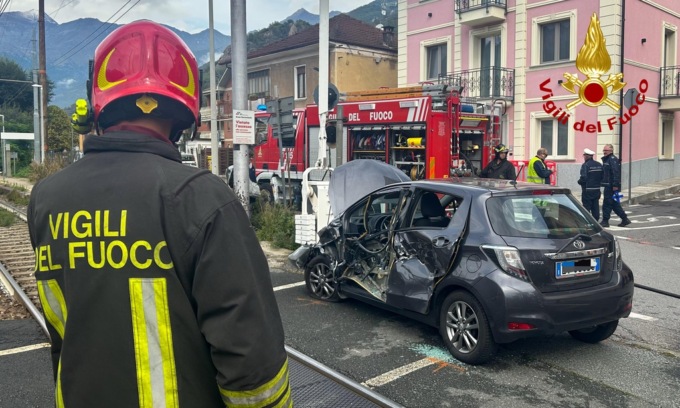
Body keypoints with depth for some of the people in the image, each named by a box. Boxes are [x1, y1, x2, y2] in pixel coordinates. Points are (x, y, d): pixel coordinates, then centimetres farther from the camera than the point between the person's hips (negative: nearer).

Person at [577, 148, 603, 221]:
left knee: (586, 207, -1)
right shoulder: (599, 165, 8)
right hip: (597, 189, 7)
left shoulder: (585, 165, -14)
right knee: (595, 207, 12)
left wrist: (579, 181, -1)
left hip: (587, 190, -7)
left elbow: (583, 178, -20)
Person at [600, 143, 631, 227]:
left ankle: (605, 221, 1)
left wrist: (615, 185, -24)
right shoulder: (606, 160, 18)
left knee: (607, 203, -5)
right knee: (614, 204, 14)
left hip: (611, 186, -10)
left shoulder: (613, 159, -13)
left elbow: (616, 173, -20)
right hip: (608, 185, 10)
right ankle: (625, 219, 20)